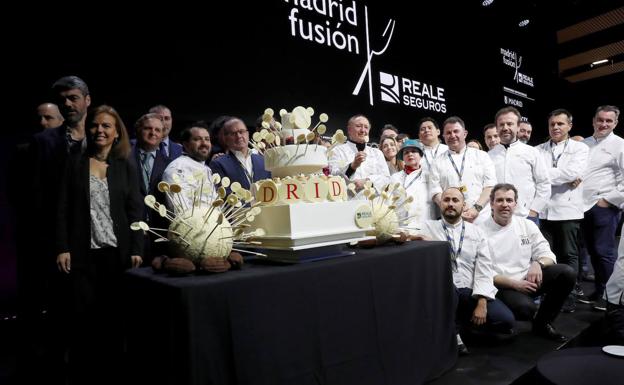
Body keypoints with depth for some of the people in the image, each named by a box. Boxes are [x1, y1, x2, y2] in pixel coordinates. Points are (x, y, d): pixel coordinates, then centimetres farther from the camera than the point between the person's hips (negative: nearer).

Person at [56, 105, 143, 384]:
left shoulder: (126, 167, 7)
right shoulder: (75, 163, 6)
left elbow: (135, 211, 2)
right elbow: (63, 209, 2)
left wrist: (136, 250, -5)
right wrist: (62, 248, -6)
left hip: (118, 251, 0)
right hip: (83, 252, 0)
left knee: (114, 317, 5)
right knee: (82, 316, 2)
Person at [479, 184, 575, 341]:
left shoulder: (527, 225, 7)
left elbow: (546, 254, 7)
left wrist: (538, 263, -16)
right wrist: (514, 284, -20)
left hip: (529, 280, 6)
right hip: (503, 286, -5)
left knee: (567, 273, -15)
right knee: (526, 307, -34)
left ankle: (542, 323, 2)